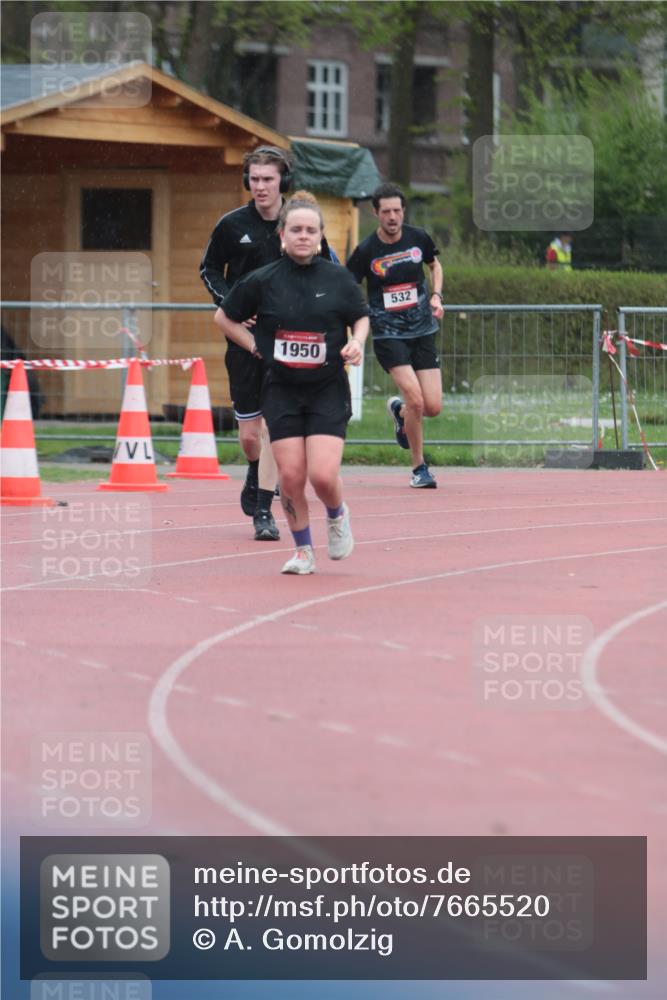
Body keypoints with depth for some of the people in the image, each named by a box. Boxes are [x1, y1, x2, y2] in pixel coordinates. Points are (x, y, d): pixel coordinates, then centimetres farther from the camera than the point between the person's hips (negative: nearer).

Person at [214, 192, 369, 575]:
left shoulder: (338, 278, -1)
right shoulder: (262, 281, -1)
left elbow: (361, 317, 14)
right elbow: (224, 317, 13)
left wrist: (358, 342, -6)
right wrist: (256, 346, 2)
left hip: (328, 389, -1)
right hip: (281, 389, 1)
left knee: (323, 475, -13)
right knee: (291, 475, -5)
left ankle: (337, 515, 22)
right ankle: (303, 550, 15)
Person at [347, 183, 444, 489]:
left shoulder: (418, 238, -1)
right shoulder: (366, 251, -10)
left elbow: (434, 265, 20)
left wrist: (436, 296, 4)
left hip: (423, 330, 4)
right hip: (388, 334, -4)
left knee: (433, 406, -3)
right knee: (415, 399, -19)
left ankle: (399, 410, 34)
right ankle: (419, 468, -1)